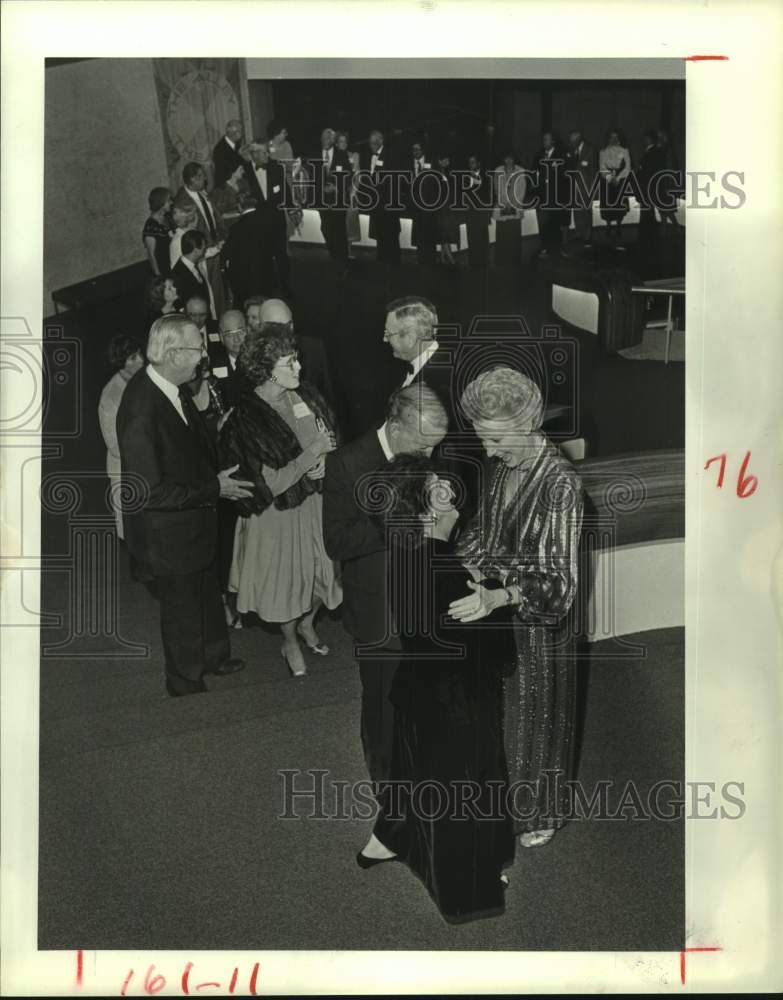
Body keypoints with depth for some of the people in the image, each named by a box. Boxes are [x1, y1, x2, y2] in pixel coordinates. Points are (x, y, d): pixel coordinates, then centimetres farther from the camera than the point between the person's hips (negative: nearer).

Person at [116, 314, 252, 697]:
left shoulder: (169, 388, -7)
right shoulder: (141, 411, -33)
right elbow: (150, 491, -30)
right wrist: (214, 488, -23)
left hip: (193, 521, 8)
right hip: (168, 534, -8)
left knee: (206, 592, 28)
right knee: (182, 608, 14)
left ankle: (213, 656, 52)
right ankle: (186, 684, 38)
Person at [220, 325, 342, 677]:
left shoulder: (305, 395, -5)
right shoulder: (246, 419, -22)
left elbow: (332, 440, 9)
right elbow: (269, 486, -23)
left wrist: (325, 462, -11)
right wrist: (310, 456, -22)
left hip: (316, 501, 5)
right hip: (279, 515, -5)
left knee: (321, 568, 18)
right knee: (287, 578, 13)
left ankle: (307, 625, 48)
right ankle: (290, 643, 41)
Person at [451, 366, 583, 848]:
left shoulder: (560, 483, -26)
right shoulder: (504, 466, -4)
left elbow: (559, 580, -28)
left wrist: (499, 596, -41)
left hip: (538, 620, -6)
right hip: (495, 612, 6)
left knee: (536, 716, 14)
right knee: (499, 709, 21)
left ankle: (541, 813, 37)